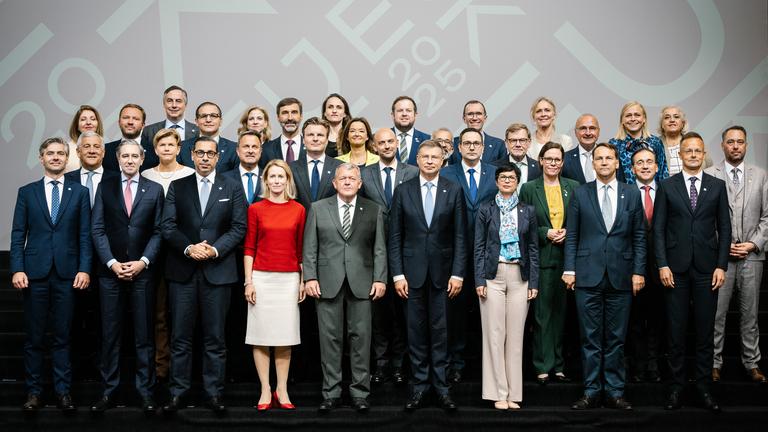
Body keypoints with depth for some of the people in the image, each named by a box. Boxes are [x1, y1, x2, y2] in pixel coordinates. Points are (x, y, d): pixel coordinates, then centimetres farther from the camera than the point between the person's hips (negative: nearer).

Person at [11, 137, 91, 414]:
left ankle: (63, 391, 9)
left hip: (66, 273, 0)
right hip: (35, 273, 0)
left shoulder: (79, 192, 8)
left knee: (62, 336, 4)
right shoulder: (27, 192, 9)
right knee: (34, 337, 4)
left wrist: (84, 269, -5)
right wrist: (17, 269, -5)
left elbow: (85, 235, 4)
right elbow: (18, 235, 5)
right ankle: (33, 392, 11)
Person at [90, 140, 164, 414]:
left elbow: (158, 232, 3)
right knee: (110, 335, 5)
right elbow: (98, 229, 3)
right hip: (110, 271, 1)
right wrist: (112, 263, -8)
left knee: (144, 335, 2)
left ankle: (146, 392, 8)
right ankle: (108, 391, 11)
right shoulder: (105, 187, 8)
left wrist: (143, 262, -9)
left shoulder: (154, 190, 7)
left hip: (142, 271, -1)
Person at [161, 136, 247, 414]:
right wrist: (188, 248, -13)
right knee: (180, 336, 3)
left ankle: (214, 392, 10)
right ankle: (178, 392, 10)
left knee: (215, 337, 4)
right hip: (182, 270, 1)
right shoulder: (177, 187, 9)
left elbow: (239, 227, 1)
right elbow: (168, 226, 2)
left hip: (217, 270, -1)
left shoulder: (232, 188, 8)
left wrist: (215, 250, -12)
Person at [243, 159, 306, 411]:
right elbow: (249, 247, 2)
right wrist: (248, 281, -4)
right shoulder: (256, 209, 3)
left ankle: (282, 391, 10)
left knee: (285, 335, 3)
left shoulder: (298, 210, 6)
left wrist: (303, 280, 4)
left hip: (289, 279, 1)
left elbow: (301, 248, 9)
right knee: (261, 335, 1)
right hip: (262, 277, -1)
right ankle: (265, 391, 7)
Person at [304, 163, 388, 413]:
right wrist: (310, 277, -3)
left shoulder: (373, 211, 9)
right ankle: (331, 393, 10)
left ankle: (360, 393, 9)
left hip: (361, 284, 0)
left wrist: (380, 279, -3)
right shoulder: (318, 209, 8)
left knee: (361, 338, 1)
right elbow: (310, 247, 6)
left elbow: (379, 249, 6)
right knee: (330, 338, 3)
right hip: (328, 283, 0)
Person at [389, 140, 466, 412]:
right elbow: (395, 236, 3)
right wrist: (397, 274, -4)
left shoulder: (453, 191, 2)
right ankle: (419, 386, 14)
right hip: (412, 270, 1)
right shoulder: (403, 192, 3)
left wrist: (458, 273, -5)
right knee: (416, 330, 5)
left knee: (440, 330, 4)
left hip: (442, 271, 0)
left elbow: (460, 235, 1)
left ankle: (441, 386, 12)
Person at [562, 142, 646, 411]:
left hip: (621, 275, 1)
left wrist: (638, 271, 0)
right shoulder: (580, 194, 6)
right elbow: (571, 235, 5)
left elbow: (639, 236, 7)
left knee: (616, 338, 5)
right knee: (590, 338, 3)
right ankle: (591, 392, 9)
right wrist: (569, 269, -2)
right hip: (588, 276, -1)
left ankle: (614, 392, 13)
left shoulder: (632, 194, 7)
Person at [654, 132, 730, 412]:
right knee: (675, 330, 4)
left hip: (706, 268, 1)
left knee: (705, 331, 4)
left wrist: (721, 266, -3)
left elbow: (724, 228, 5)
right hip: (676, 268, -1)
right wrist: (662, 265, -7)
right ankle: (675, 386, 12)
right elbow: (658, 229, 2)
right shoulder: (667, 186, 4)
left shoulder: (717, 186, 7)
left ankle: (704, 387, 12)